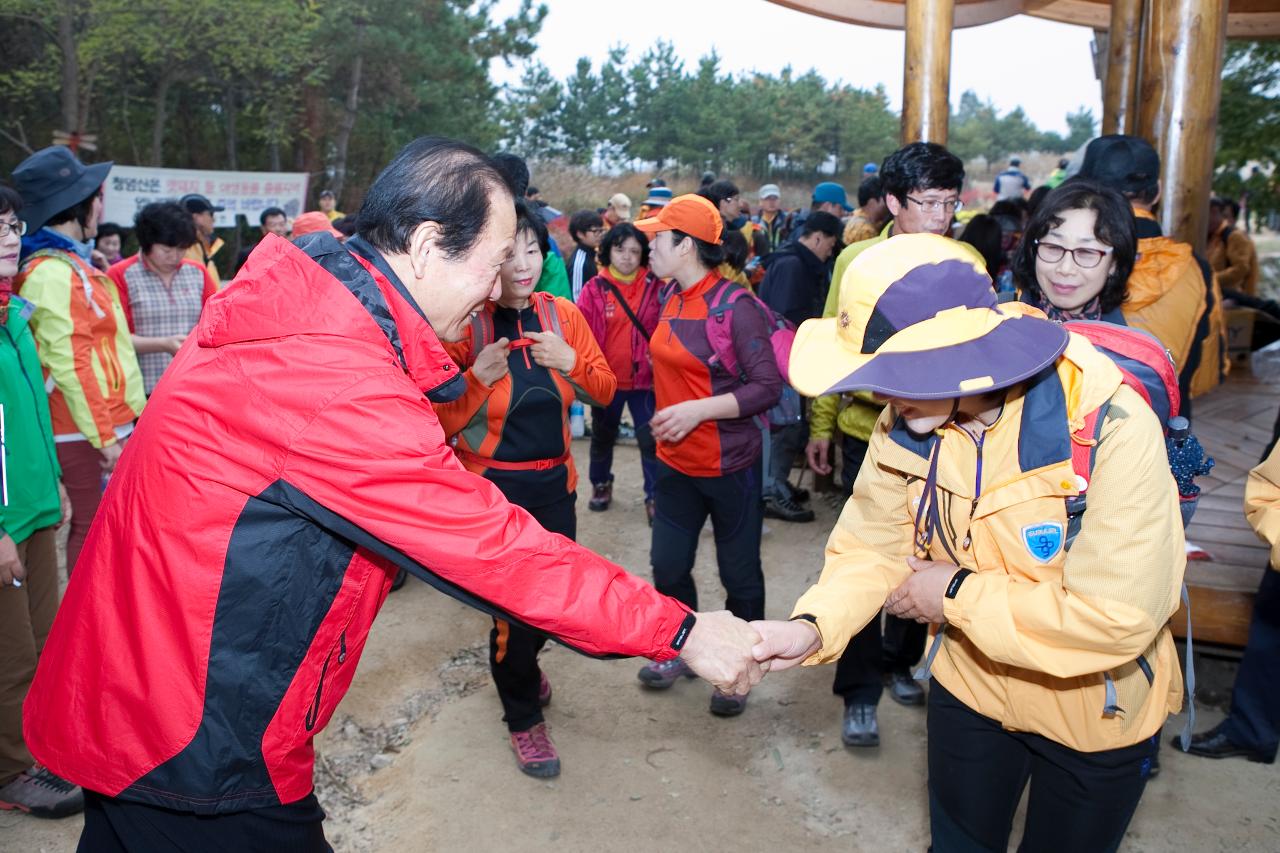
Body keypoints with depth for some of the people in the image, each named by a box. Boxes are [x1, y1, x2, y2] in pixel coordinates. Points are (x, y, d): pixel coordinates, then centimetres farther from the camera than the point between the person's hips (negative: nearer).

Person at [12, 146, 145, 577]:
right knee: (95, 528, -2)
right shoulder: (54, 275, -16)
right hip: (87, 432, -9)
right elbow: (70, 366, -20)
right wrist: (104, 437, -19)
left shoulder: (72, 264, 15)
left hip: (107, 422, 9)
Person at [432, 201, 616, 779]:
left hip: (554, 482, 5)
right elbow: (439, 424, -11)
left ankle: (521, 662, 51)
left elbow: (604, 391, 3)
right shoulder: (465, 325, -12)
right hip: (492, 488, -4)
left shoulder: (562, 315, -1)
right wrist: (478, 377, -28)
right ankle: (523, 716, 27)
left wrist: (570, 360, -16)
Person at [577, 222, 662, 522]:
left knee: (651, 439, 0)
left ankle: (654, 497, 14)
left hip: (644, 378, -1)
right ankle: (601, 486, 40)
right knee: (603, 436, 19)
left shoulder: (654, 287, -3)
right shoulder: (595, 289, -6)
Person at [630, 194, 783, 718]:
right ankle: (683, 651, 38)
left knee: (739, 573, 10)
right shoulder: (672, 297, 4)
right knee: (668, 565, 13)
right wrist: (668, 416, 10)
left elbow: (768, 387, -20)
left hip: (729, 465, -7)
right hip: (675, 461, 7)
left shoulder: (734, 307, -18)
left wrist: (698, 410, -25)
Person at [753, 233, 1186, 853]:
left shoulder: (1111, 428, -34)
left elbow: (1118, 616, -35)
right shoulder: (906, 424, -18)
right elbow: (873, 545, -10)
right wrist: (812, 625, -28)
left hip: (1095, 710, -3)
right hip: (970, 686, 4)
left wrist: (959, 594, -26)